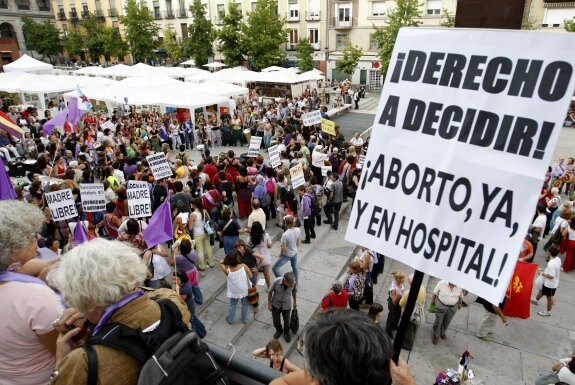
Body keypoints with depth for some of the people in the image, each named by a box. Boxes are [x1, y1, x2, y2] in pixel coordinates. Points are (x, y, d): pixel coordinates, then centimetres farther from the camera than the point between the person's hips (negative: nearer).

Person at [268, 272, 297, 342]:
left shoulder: (293, 283, -29)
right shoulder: (276, 281, -35)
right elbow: (270, 292, -16)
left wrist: (295, 302, 9)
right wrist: (269, 304, -6)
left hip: (287, 306, 1)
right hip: (275, 305, 0)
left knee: (286, 321, 21)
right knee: (276, 321, 21)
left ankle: (286, 332, 52)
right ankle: (279, 330, 54)